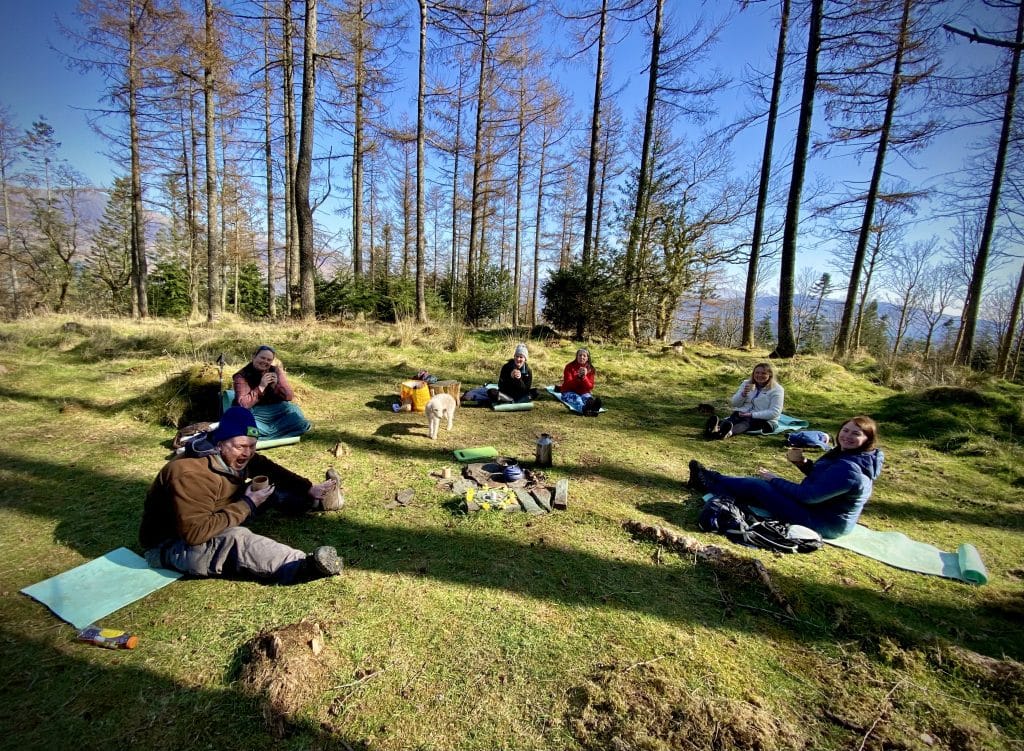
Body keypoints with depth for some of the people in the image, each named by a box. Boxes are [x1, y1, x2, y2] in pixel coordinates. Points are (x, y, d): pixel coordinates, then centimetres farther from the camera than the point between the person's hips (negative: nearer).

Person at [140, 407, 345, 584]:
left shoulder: (235, 458, -9)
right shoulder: (191, 475, -35)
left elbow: (269, 469, 6)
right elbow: (195, 533, -38)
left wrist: (308, 489, -2)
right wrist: (247, 505, -32)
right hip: (170, 545, -9)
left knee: (270, 488, 5)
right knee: (236, 539, -38)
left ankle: (320, 500, 20)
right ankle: (307, 567, -52)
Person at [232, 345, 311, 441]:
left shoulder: (275, 371, 5)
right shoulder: (242, 376, -6)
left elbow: (289, 397, -2)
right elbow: (243, 404, -17)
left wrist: (275, 384, -17)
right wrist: (261, 386, -21)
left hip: (275, 411, 3)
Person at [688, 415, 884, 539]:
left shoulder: (849, 469, -29)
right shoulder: (844, 454, 0)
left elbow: (809, 495, -27)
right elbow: (819, 475, 13)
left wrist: (775, 480, -15)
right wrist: (802, 462, -7)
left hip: (822, 522, -9)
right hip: (822, 509, 9)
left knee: (759, 487, -7)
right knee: (761, 485, 9)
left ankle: (710, 482, 12)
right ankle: (711, 480, 20)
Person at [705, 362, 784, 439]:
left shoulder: (776, 389, -3)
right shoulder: (746, 383, 13)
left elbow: (774, 412, -14)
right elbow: (734, 404, 9)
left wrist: (752, 415, -24)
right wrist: (743, 394, -11)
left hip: (764, 420, -3)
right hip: (741, 414, 4)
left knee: (747, 422, -36)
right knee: (733, 418, -31)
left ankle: (729, 432, -70)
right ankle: (716, 428, -66)